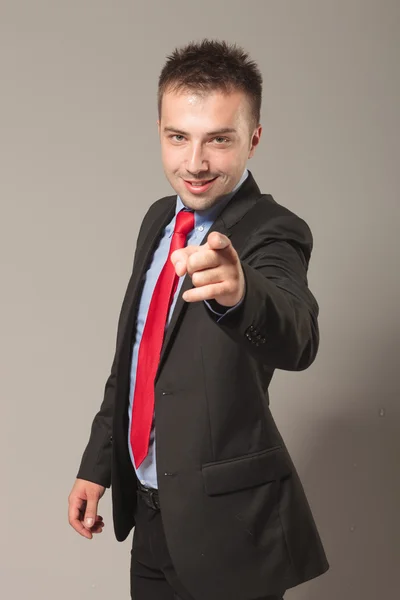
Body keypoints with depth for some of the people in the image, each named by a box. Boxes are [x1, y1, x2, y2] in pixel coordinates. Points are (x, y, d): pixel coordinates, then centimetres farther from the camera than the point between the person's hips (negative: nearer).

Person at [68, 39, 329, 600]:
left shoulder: (273, 233, -19)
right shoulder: (159, 219, 3)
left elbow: (295, 338, -41)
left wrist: (238, 291, -62)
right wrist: (97, 464, 14)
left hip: (227, 525, -6)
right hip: (148, 510, 6)